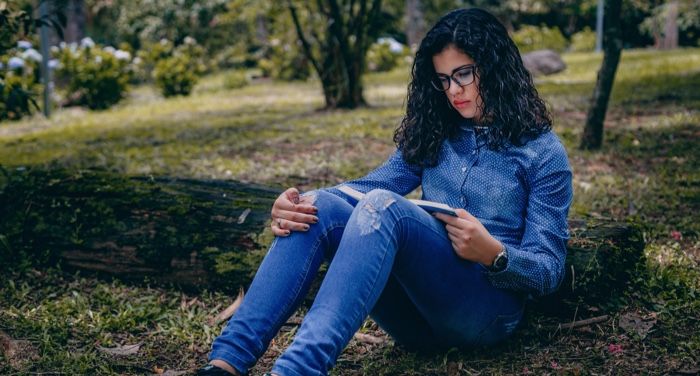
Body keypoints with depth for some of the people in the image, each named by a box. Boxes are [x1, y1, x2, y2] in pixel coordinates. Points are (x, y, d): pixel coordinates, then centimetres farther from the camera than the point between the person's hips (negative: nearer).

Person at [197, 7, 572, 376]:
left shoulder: (542, 151, 2)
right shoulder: (433, 133, 16)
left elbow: (549, 272, -2)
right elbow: (372, 186, 2)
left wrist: (494, 254, -24)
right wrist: (298, 203, -17)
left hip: (486, 309, -5)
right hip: (416, 309, 5)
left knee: (384, 207, -32)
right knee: (319, 207, -20)